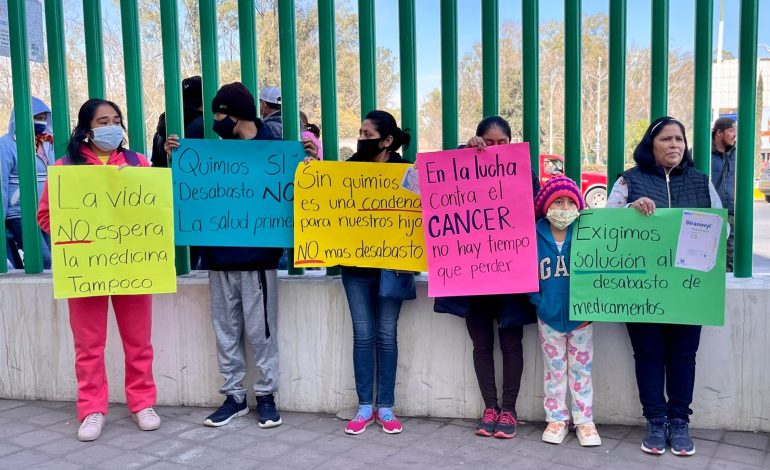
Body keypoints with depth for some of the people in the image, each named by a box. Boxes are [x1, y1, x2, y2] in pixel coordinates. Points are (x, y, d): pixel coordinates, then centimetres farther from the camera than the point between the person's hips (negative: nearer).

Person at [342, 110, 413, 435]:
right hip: (356, 264, 2)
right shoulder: (349, 168, 4)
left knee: (386, 335, 5)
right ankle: (365, 406, 15)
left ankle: (385, 407, 16)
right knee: (363, 335, 5)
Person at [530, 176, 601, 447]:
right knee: (554, 370, 12)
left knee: (581, 370, 12)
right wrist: (537, 301, -12)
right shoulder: (535, 236, -8)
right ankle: (557, 419, 25)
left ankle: (584, 420, 23)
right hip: (549, 316, 0)